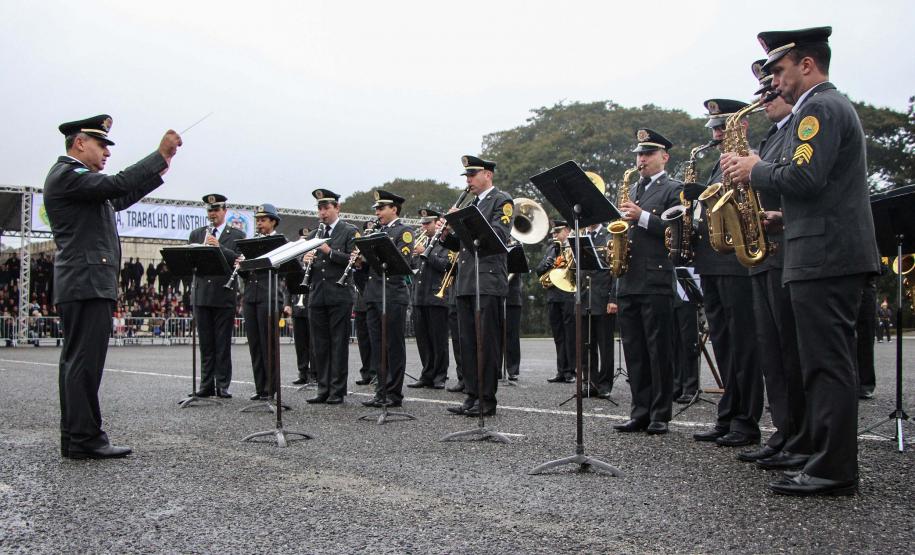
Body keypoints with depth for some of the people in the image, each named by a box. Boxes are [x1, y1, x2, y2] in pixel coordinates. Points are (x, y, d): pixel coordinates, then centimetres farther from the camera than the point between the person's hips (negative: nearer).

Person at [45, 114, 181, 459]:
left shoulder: (76, 177, 22)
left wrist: (163, 164, 20)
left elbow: (120, 199, 22)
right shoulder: (67, 174, -9)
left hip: (83, 284, 11)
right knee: (85, 362, -9)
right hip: (87, 283, -11)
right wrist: (161, 153, -17)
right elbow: (118, 185, -22)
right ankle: (85, 439, -7)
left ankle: (75, 437, 15)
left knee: (77, 362, 10)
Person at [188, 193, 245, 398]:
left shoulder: (237, 235, 6)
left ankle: (223, 385, 4)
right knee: (206, 343, 6)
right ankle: (207, 385, 11)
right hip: (201, 294, 3)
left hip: (225, 295, -3)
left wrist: (219, 247, -18)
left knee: (223, 343, 0)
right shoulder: (196, 234, 15)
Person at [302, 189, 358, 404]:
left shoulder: (350, 232, 1)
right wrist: (305, 260, -6)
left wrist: (330, 251, -17)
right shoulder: (314, 235, 16)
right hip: (317, 296, 5)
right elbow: (304, 263, 16)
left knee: (339, 344, 0)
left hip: (339, 296, -5)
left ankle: (338, 391, 5)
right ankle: (323, 389, 15)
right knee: (320, 344, 7)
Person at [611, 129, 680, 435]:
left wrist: (642, 217, -18)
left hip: (656, 281, -7)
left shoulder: (673, 189, 1)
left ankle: (660, 415, 4)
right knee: (634, 350, 7)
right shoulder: (632, 190, 22)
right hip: (628, 281, 7)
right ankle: (641, 412, 13)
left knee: (659, 350, -2)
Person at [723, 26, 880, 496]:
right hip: (839, 252, 11)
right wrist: (783, 217, 17)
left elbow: (804, 178, -22)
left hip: (824, 256, -11)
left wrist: (755, 170, -7)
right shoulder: (835, 105, 24)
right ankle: (835, 463, 18)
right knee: (832, 364, 11)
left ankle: (834, 470, -4)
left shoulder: (819, 108, -9)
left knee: (827, 365, -8)